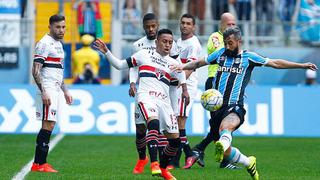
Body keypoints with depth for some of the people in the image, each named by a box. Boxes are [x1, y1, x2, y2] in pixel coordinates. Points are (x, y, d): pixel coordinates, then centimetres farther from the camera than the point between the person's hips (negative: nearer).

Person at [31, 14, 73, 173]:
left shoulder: (58, 44, 19)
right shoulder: (44, 44, -11)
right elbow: (35, 71, -16)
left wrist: (65, 91, 26)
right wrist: (43, 93, -23)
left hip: (57, 90, 9)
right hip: (47, 90, -9)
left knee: (49, 125, 7)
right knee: (48, 125, -12)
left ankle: (39, 163, 8)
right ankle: (39, 164, -11)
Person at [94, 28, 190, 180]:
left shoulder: (174, 64, 19)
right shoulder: (144, 54, 13)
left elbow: (183, 81, 20)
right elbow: (120, 65, 16)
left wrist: (185, 92, 0)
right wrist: (106, 52, 5)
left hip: (164, 101, 4)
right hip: (146, 97, -4)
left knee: (175, 140, -1)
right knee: (153, 122, -35)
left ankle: (162, 168, 24)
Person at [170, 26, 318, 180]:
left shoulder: (248, 57, 8)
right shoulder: (220, 54, 16)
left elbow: (275, 63, 13)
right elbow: (199, 63, 26)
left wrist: (302, 65, 11)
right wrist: (183, 66, 6)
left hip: (235, 107, -4)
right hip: (217, 108, 4)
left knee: (225, 126, -41)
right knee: (226, 153, 6)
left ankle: (222, 144, -72)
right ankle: (249, 163, 32)